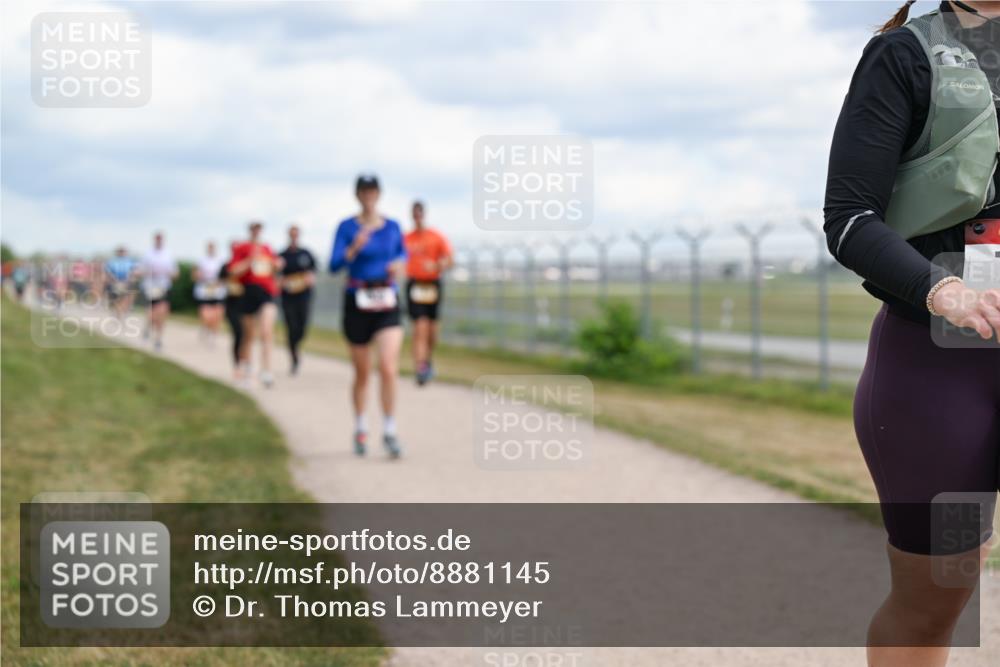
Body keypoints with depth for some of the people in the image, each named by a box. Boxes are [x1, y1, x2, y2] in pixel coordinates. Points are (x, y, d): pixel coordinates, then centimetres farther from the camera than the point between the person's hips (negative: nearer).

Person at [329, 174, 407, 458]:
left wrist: (399, 263, 0)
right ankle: (360, 430, 29)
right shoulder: (346, 227, -4)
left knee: (388, 368, -16)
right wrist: (354, 249, -29)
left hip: (388, 304, 1)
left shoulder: (392, 226, 4)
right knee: (362, 373, 9)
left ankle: (389, 432, -8)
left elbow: (403, 253, 22)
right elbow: (334, 266, -12)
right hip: (357, 303, -1)